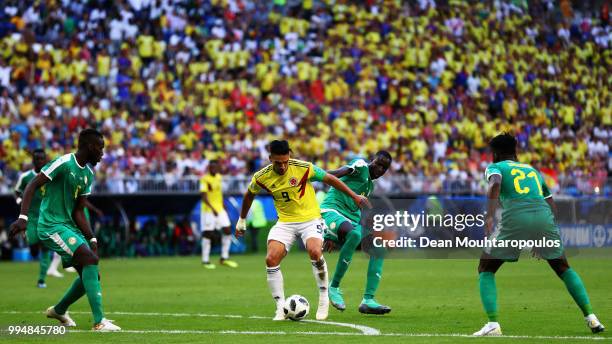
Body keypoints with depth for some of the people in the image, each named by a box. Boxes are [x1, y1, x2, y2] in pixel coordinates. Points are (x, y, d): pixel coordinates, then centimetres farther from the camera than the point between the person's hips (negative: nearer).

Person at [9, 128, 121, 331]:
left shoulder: (88, 175, 11)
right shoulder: (64, 163, -14)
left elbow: (78, 211, 12)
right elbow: (32, 186, -16)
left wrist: (91, 239, 1)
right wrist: (23, 217, -28)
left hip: (70, 227, 9)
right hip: (52, 226, -9)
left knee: (91, 275, 9)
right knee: (90, 259, -24)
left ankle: (59, 310, 35)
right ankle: (99, 322, -27)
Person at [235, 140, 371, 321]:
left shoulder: (304, 168, -16)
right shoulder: (261, 177, -7)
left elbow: (330, 179, -3)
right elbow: (249, 195, 14)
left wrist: (354, 196, 1)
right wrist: (242, 220, 24)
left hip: (310, 219, -3)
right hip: (285, 222, 3)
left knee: (314, 252, -30)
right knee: (271, 260, -18)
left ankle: (324, 298, -10)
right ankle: (280, 308, -6)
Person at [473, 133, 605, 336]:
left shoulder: (495, 167, 19)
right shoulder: (533, 171, 34)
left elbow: (495, 184, -7)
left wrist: (490, 216, -16)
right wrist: (540, 242, 41)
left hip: (514, 219, -4)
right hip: (544, 218, 4)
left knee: (485, 270, 13)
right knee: (563, 268, 25)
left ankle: (493, 323, -6)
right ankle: (591, 317, 14)